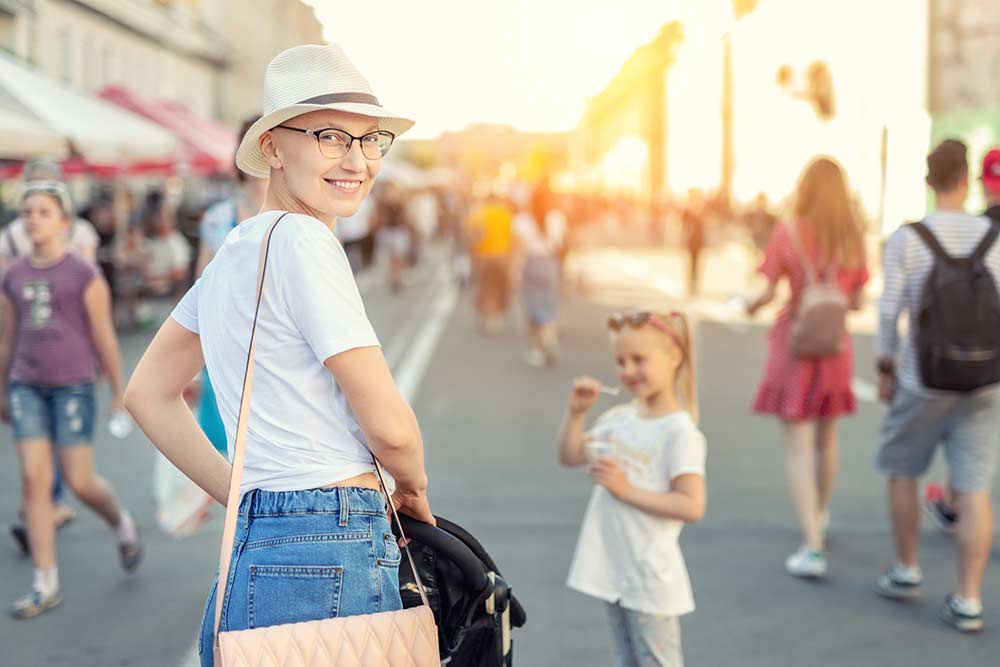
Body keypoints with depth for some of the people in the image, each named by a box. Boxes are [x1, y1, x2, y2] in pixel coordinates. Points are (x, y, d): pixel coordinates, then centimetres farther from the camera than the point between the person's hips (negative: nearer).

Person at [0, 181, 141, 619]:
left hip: (73, 385, -4)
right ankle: (45, 584, 4)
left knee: (80, 482, -2)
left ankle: (121, 523, 31)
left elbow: (104, 337, -2)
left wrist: (119, 393, 0)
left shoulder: (84, 275, -4)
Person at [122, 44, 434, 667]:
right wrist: (413, 486, 7)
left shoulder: (238, 247, 12)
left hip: (258, 546, 9)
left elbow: (148, 393, 21)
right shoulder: (301, 241, -13)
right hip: (327, 570, -9)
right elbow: (390, 426, -15)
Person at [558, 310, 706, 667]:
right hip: (615, 570, 8)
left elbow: (691, 507, -23)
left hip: (651, 577, -8)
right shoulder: (619, 418, 5)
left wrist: (627, 490, -23)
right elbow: (571, 456, 13)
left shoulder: (679, 431, -18)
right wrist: (576, 411, -2)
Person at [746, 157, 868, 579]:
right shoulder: (853, 238, -2)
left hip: (795, 346, -4)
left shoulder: (789, 234, -11)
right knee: (826, 437, 22)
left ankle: (813, 547, -10)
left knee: (798, 447, -2)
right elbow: (858, 302, 1)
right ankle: (820, 515, 43)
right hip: (836, 347, 4)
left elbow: (767, 292, -12)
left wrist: (750, 307, 10)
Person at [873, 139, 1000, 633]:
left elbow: (889, 312, -7)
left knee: (901, 467, 20)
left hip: (923, 382, -2)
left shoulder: (905, 239, -7)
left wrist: (885, 369, 6)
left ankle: (907, 571, 29)